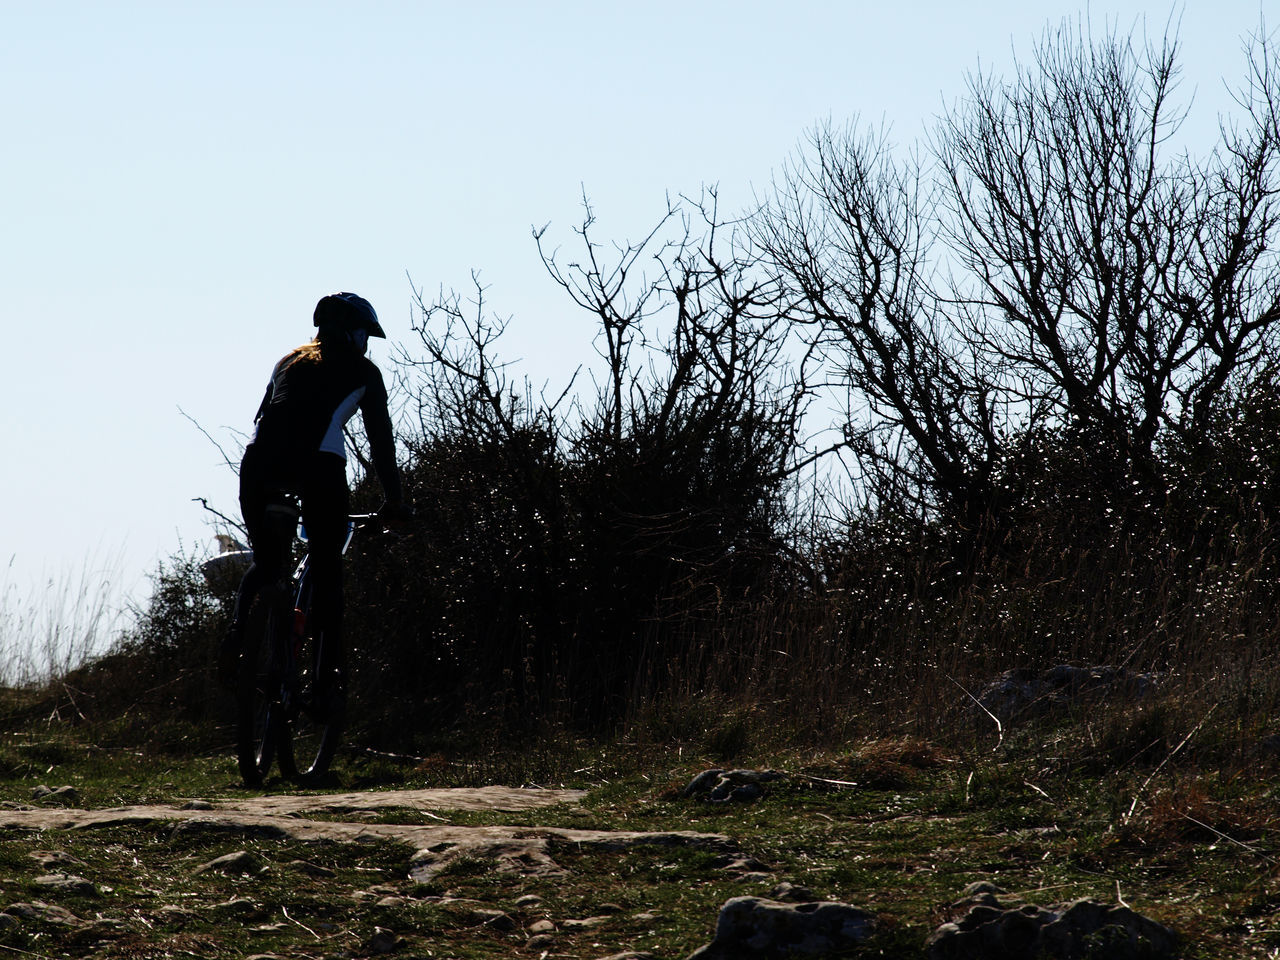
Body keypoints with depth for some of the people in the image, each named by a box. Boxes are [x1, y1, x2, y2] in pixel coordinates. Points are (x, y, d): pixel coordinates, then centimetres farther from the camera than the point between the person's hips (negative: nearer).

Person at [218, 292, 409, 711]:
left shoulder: (288, 363, 32)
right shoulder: (362, 371, 20)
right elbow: (381, 440, 19)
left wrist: (268, 489, 44)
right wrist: (394, 500, 27)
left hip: (259, 457, 4)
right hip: (319, 461, -3)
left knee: (266, 561, 19)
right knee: (327, 570, 7)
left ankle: (237, 634, -7)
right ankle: (328, 677, 0)